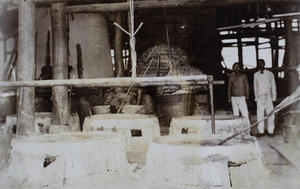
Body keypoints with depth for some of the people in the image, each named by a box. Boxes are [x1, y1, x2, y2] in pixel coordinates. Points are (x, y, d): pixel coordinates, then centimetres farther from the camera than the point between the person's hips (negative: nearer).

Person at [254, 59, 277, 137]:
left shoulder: (270, 74, 6)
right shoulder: (256, 74, 11)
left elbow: (273, 86, 7)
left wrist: (274, 97, 1)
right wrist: (256, 97, 8)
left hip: (268, 96, -1)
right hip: (259, 96, 1)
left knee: (270, 113, -3)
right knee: (260, 114, 0)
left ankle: (271, 131, 4)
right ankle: (261, 131, 6)